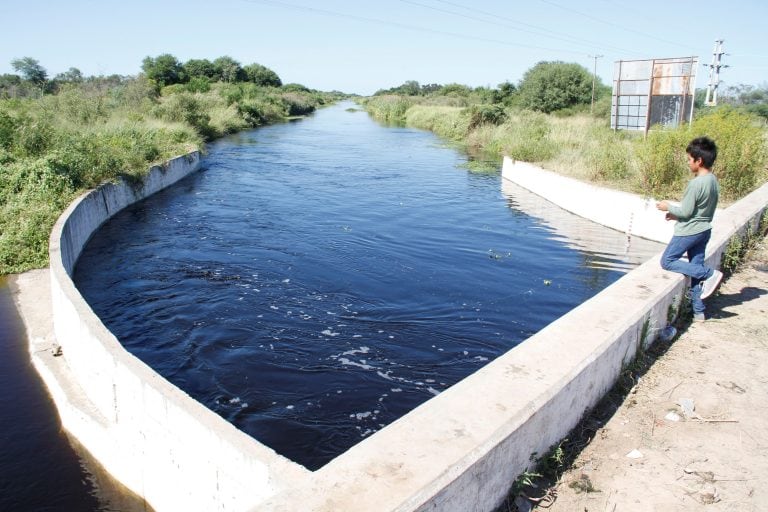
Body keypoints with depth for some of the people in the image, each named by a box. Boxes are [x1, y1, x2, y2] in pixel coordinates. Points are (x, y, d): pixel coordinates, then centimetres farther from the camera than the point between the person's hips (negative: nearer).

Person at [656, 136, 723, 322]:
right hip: (704, 230, 9)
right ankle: (699, 312, 15)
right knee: (696, 268, 12)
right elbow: (701, 209, 13)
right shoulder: (714, 181, 6)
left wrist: (669, 207, -3)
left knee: (667, 261, 3)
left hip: (689, 231, -9)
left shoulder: (696, 183, -21)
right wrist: (677, 214, 13)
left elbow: (686, 212, -19)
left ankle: (710, 273, -6)